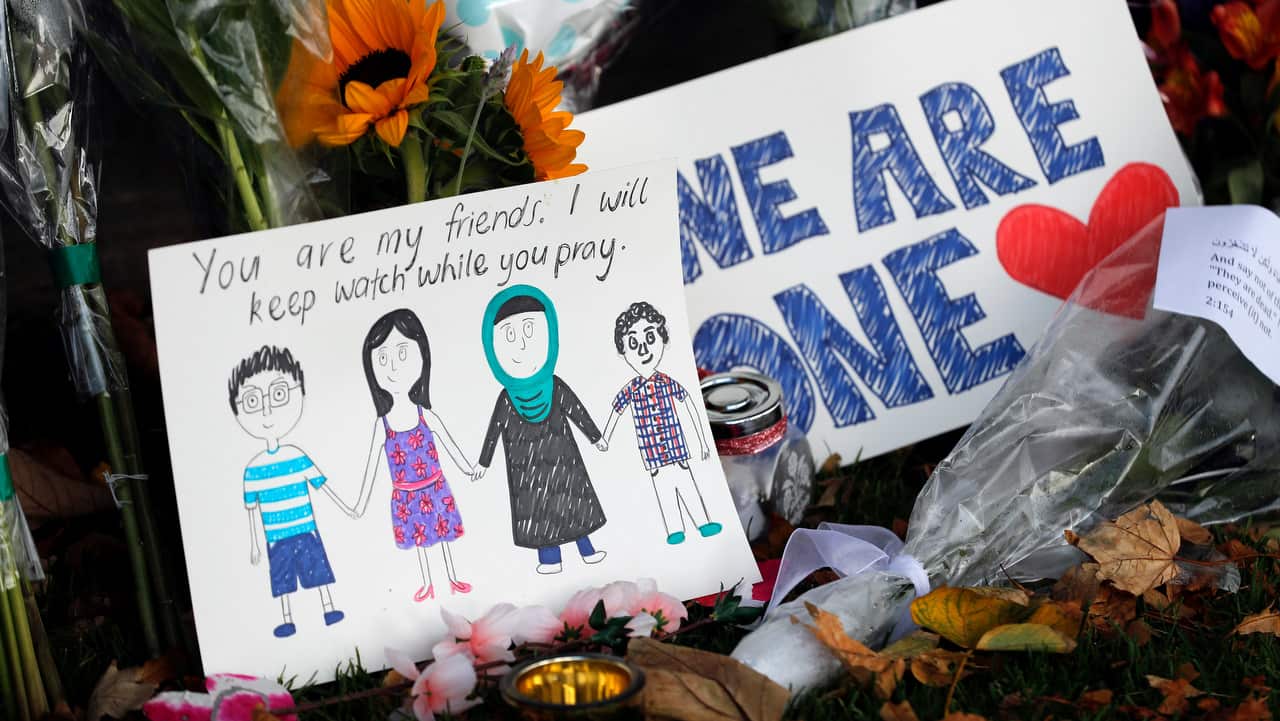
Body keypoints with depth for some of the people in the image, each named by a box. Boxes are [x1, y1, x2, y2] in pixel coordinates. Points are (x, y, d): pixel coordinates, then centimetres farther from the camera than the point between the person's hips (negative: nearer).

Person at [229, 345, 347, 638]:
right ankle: (287, 620, 16)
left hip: (307, 530, 0)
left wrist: (345, 509, 8)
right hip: (277, 537, 0)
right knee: (282, 576, 7)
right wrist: (254, 544, 5)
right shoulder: (253, 468, -7)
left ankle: (329, 609, 15)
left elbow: (322, 484, 3)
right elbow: (252, 507, 2)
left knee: (318, 566, 4)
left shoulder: (298, 457, -8)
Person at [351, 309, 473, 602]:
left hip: (435, 488, 0)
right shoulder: (382, 424, -13)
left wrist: (469, 469, 11)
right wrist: (362, 502, 0)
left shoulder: (425, 416, -13)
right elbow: (372, 463, -4)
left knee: (443, 532, 12)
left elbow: (449, 445, 1)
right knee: (417, 535, 14)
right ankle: (427, 585, 30)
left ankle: (453, 579, 29)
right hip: (406, 496, 0)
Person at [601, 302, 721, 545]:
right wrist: (604, 441, 18)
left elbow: (690, 406, 7)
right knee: (664, 490, 5)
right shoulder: (630, 390, -5)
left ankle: (703, 523, 12)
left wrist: (703, 440, 9)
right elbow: (615, 413, 11)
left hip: (678, 449, 0)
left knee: (688, 486, 5)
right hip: (652, 454, 0)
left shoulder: (668, 383, -4)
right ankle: (675, 530, 11)